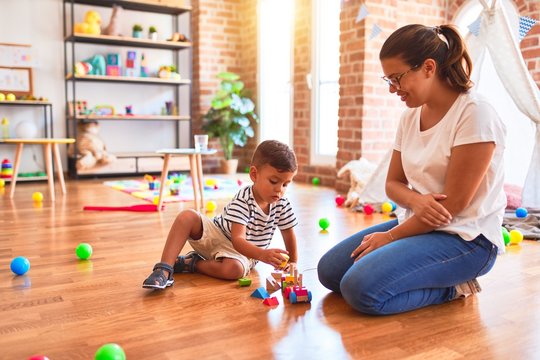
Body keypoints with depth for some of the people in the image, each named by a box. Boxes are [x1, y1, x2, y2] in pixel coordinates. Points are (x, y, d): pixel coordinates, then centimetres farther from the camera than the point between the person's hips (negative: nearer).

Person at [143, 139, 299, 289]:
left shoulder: (282, 205, -12)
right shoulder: (242, 200, -25)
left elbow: (289, 234, 6)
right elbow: (237, 240, -35)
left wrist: (293, 261, 4)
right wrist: (263, 254, -51)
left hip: (243, 252, 2)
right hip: (216, 234, -2)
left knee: (234, 269, -37)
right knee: (188, 216, -28)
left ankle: (192, 263, -12)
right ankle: (164, 269, -29)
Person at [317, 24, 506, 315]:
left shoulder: (475, 114, -17)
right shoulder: (410, 117, 6)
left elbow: (453, 204, -19)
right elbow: (393, 184, 10)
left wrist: (390, 236, -12)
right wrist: (415, 201, -14)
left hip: (465, 237, -8)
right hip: (417, 223, 8)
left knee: (361, 289, -26)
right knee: (329, 270, 0)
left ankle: (452, 287, -1)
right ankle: (440, 277, 9)